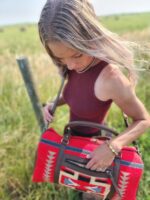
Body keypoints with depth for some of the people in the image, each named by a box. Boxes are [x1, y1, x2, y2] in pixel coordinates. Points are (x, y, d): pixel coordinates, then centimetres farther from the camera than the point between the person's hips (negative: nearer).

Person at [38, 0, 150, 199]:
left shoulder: (110, 77, -36)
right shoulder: (77, 67, -13)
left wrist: (113, 146, -37)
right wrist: (54, 104, -9)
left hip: (94, 144, -7)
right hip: (74, 138, 7)